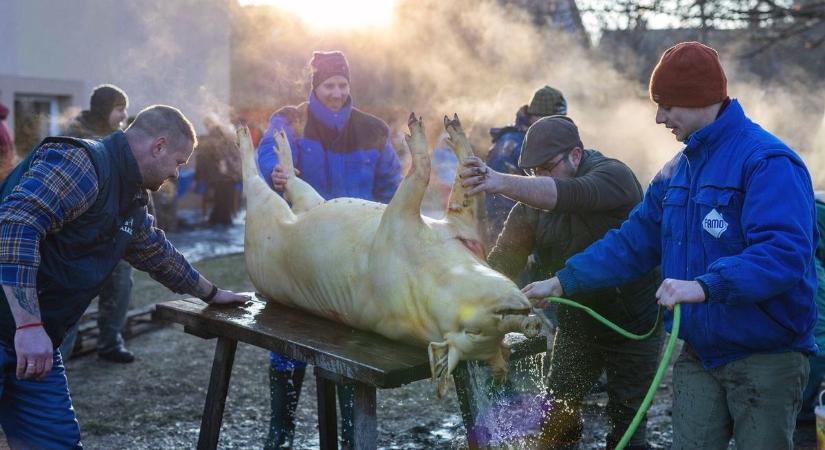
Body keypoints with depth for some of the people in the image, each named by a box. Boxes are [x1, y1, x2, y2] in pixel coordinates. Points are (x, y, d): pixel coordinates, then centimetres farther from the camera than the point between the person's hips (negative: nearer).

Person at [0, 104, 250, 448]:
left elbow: (158, 254, 31)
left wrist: (211, 294, 41)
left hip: (36, 343, 9)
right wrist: (28, 325, -32)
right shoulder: (82, 162, -16)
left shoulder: (130, 200, 15)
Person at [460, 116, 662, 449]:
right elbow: (505, 258, -9)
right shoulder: (533, 195, -3)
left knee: (626, 422, 3)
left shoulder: (613, 175, -20)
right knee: (557, 414, 9)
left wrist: (500, 183, -56)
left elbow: (568, 195, -42)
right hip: (576, 320, 5)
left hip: (633, 322, -5)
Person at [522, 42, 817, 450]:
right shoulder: (676, 172, 11)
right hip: (698, 356, 7)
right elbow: (631, 243, 12)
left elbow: (785, 252, -28)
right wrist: (562, 282, 5)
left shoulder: (767, 162, -16)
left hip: (767, 360, -7)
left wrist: (705, 286, -38)